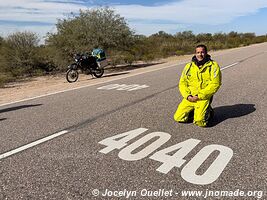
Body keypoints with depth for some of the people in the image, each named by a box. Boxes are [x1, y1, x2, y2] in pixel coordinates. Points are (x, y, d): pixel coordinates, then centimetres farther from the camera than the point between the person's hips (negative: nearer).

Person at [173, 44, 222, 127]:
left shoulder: (213, 65, -3)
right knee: (178, 118, -6)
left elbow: (215, 84, -11)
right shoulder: (189, 66, 9)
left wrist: (199, 96, -16)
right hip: (189, 98, 4)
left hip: (203, 98, -4)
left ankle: (208, 111, 12)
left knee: (199, 121, -20)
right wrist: (187, 95, -8)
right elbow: (182, 83, 10)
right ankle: (194, 111, 19)